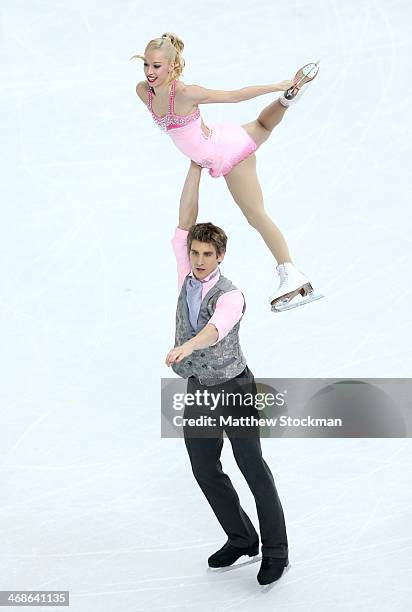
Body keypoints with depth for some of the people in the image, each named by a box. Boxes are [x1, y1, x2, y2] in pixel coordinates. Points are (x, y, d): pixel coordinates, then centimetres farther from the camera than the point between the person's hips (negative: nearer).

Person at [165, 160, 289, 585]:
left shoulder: (230, 296, -22)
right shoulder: (187, 275, -3)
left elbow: (216, 328, -44)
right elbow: (185, 220, -10)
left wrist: (185, 347, -66)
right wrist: (195, 164, -14)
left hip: (233, 389, -6)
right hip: (197, 391, 7)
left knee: (254, 470, 1)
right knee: (205, 470, 12)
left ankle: (275, 552, 13)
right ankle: (241, 539, 29)